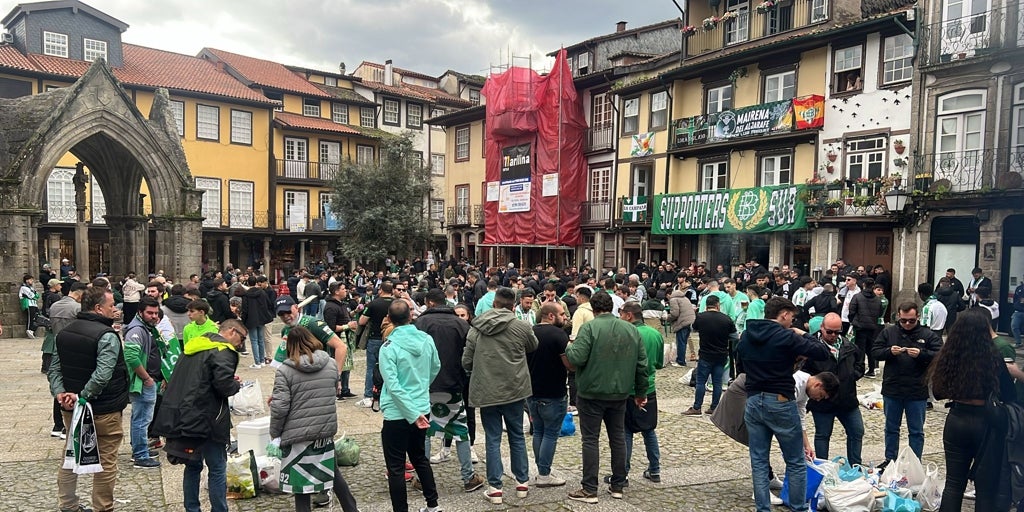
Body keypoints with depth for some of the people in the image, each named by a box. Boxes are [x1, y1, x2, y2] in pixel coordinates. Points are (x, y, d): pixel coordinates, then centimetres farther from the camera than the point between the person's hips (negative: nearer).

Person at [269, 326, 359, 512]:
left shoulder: (285, 370, -12)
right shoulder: (331, 364, 1)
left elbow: (280, 407, -16)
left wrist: (274, 432, 0)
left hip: (297, 434, -4)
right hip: (326, 430, 4)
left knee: (301, 481, 9)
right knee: (332, 471, 23)